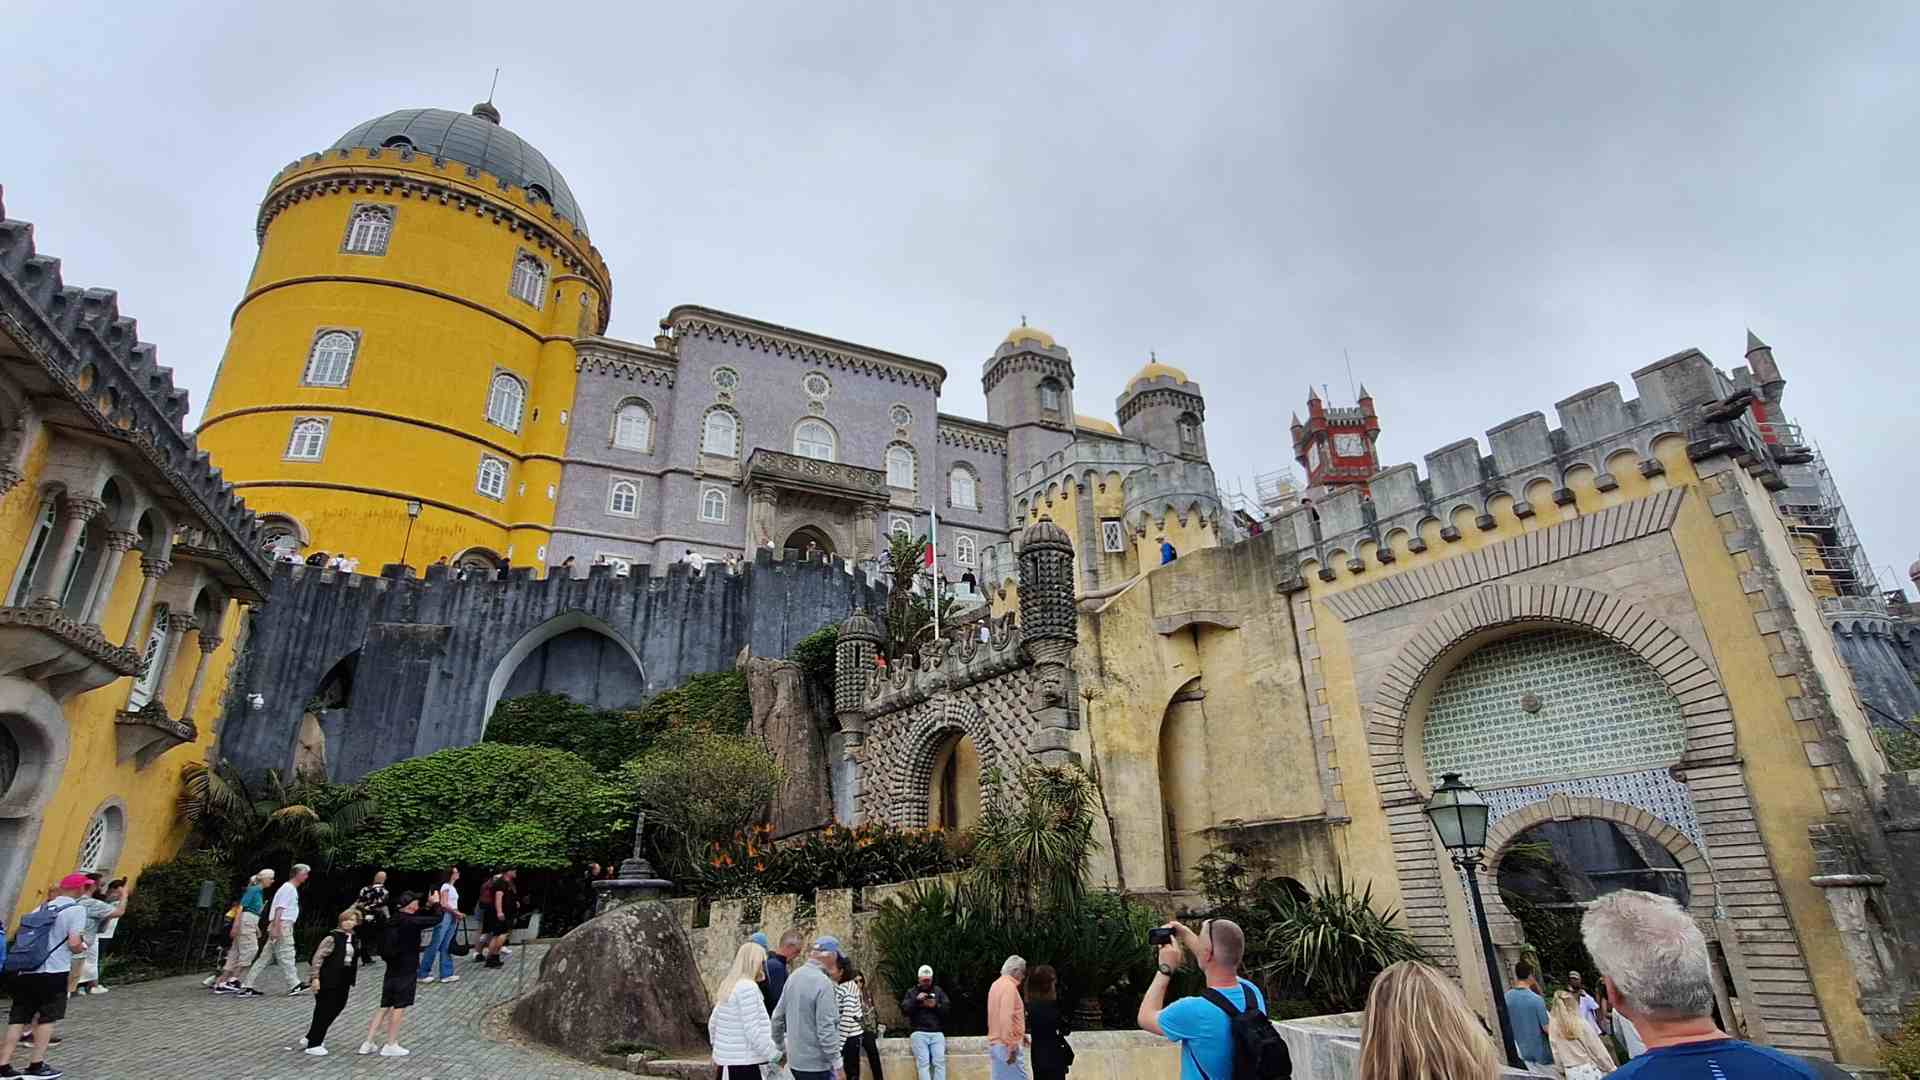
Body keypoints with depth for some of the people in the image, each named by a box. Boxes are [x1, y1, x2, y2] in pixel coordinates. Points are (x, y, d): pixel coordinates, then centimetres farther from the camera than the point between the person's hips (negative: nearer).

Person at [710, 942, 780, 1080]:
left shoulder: (728, 986, 11)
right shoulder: (748, 987, -17)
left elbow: (713, 1022, 19)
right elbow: (753, 1032, -19)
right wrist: (775, 1056, -11)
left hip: (727, 1061, 9)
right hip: (744, 1064, -9)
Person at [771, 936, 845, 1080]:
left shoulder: (794, 976, 4)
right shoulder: (823, 983, -20)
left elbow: (778, 1016, 12)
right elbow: (826, 1029, -22)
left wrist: (780, 1045, 24)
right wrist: (837, 1065, -15)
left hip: (795, 1060, 8)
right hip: (816, 1064, -8)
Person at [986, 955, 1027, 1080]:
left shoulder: (997, 984, 15)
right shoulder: (1009, 986, -15)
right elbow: (1006, 1018, -23)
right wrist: (1012, 1047, -22)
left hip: (995, 1043, 9)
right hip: (1006, 1045, -9)